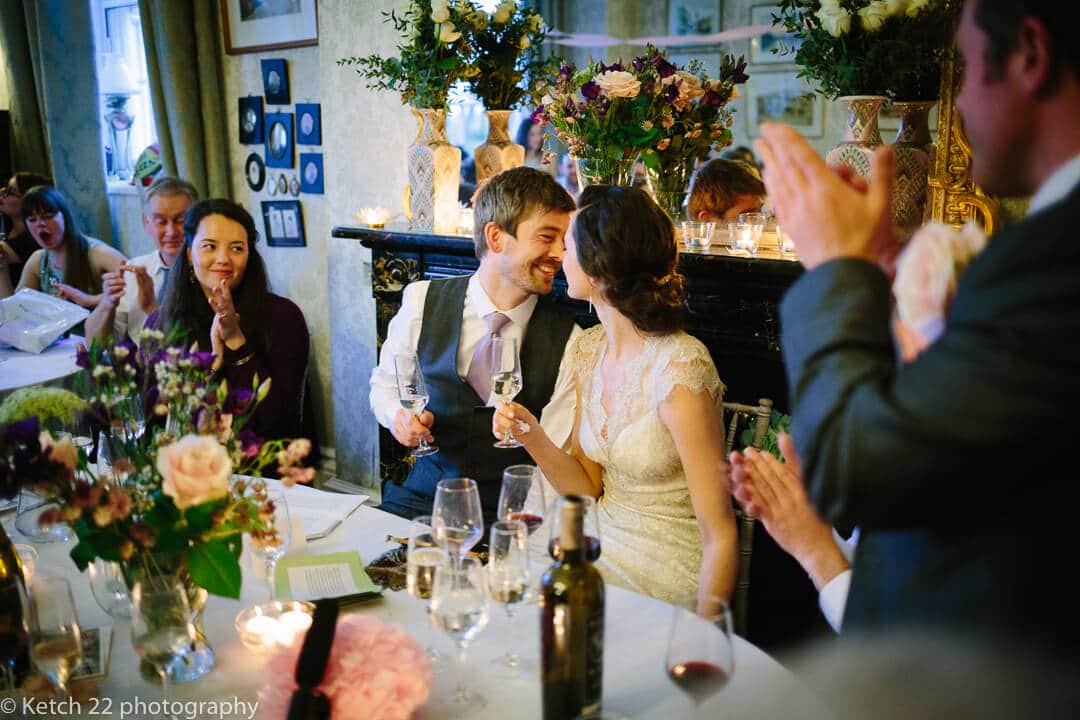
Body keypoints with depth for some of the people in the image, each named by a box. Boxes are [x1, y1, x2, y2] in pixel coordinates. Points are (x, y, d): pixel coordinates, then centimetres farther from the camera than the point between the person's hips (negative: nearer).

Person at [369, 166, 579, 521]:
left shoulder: (566, 339, -8)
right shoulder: (422, 301, -3)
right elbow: (385, 384, 12)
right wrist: (398, 414, -10)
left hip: (507, 514, -1)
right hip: (420, 496, 1)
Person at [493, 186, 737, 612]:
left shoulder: (679, 370, -22)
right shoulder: (589, 350, 1)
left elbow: (719, 535, -18)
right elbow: (586, 487, 5)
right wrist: (533, 437, -11)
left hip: (668, 581, -6)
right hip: (603, 552, 7)